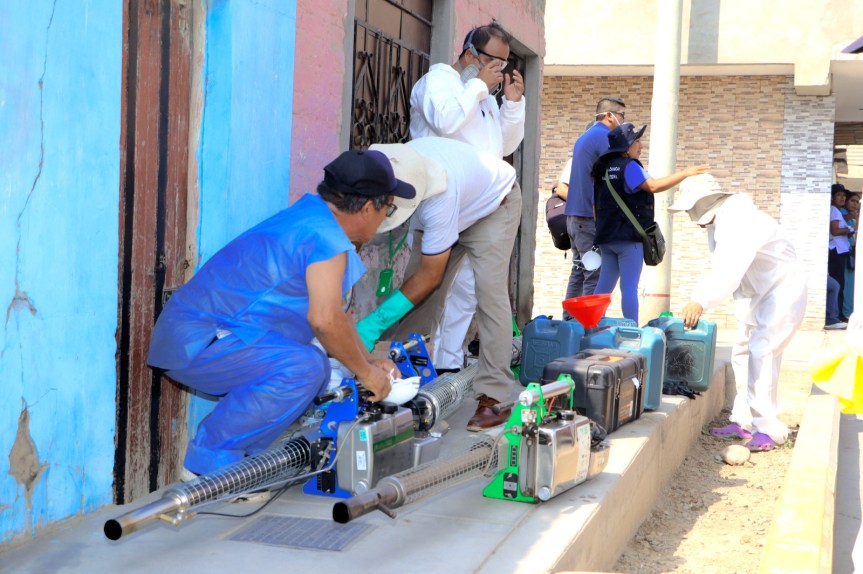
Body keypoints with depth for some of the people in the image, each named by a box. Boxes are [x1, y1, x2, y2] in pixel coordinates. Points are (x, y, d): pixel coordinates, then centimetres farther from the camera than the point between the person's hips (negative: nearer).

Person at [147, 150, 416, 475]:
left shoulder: (311, 215, 16)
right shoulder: (327, 239, -17)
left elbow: (331, 311, 25)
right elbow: (325, 319, -28)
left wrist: (369, 362, 23)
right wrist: (364, 372, -13)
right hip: (195, 343, -10)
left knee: (316, 367, 11)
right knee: (303, 367, -26)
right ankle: (213, 459, -15)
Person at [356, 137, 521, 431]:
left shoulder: (439, 200, -46)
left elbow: (430, 275, -35)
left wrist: (376, 323, -36)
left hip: (493, 205, -6)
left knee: (489, 289, -23)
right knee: (420, 297, -4)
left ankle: (494, 397, -23)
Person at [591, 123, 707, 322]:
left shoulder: (603, 168, 14)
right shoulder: (629, 166, -10)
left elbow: (596, 204, 17)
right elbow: (654, 186, -21)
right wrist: (685, 173, -16)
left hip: (606, 237, 8)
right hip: (629, 238, -8)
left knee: (604, 286, 11)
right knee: (629, 288, -6)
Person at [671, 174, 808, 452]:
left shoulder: (739, 220, -28)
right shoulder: (718, 223, 5)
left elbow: (731, 268, -43)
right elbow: (720, 270, 6)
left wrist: (702, 301, -51)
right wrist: (696, 299, -4)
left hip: (782, 291, -10)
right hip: (756, 293, 10)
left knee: (761, 353, -16)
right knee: (742, 353, 10)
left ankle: (769, 429, -11)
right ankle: (744, 421, 17)